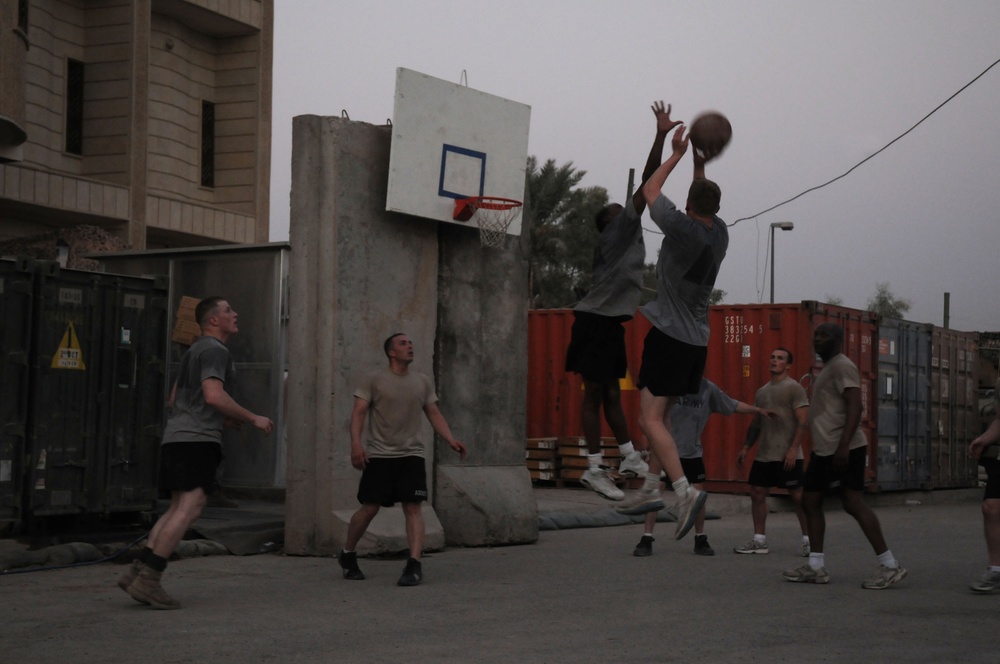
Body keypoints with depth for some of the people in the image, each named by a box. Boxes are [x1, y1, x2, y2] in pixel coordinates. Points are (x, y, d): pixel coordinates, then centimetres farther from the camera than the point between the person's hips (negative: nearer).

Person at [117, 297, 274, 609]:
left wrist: (224, 420, 28)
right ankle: (148, 580, -20)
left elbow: (174, 400, 29)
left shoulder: (195, 350, 25)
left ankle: (137, 573, 5)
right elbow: (213, 396, -20)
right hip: (197, 440, -10)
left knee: (178, 509, 10)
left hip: (177, 438, 10)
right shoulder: (215, 350, -7)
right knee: (189, 509, -15)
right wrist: (253, 419, -11)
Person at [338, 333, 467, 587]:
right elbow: (359, 413, -4)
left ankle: (414, 564, -13)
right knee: (369, 508, 0)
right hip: (379, 455, -3)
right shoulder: (375, 380, 0)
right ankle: (347, 554, 22)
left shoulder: (423, 382, 12)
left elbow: (434, 414, 15)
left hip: (411, 454, 3)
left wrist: (451, 440, 1)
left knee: (413, 507, -10)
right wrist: (356, 444, -18)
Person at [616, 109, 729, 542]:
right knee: (658, 416, 17)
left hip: (670, 335, -8)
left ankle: (685, 491, -24)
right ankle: (650, 489, 20)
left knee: (651, 419, -11)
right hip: (698, 339, 8)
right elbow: (706, 204, 30)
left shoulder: (682, 228, -14)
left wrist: (677, 155, 11)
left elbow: (650, 190, 1)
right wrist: (701, 167, 24)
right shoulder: (719, 233, 6)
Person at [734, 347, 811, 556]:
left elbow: (803, 421, -12)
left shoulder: (794, 388, -6)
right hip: (764, 455, 7)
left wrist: (793, 449, -21)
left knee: (797, 496, -3)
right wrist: (746, 447, 13)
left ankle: (808, 539, 6)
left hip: (787, 455, -7)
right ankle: (759, 541, 10)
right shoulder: (762, 391, 16)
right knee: (757, 493, 4)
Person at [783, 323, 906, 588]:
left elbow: (854, 406, -20)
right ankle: (816, 567, 13)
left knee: (853, 503, -12)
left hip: (842, 451, -11)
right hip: (823, 451, 11)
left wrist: (843, 445, -28)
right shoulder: (827, 368, 20)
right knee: (810, 501, 9)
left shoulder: (842, 366, -10)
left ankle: (890, 566, -10)